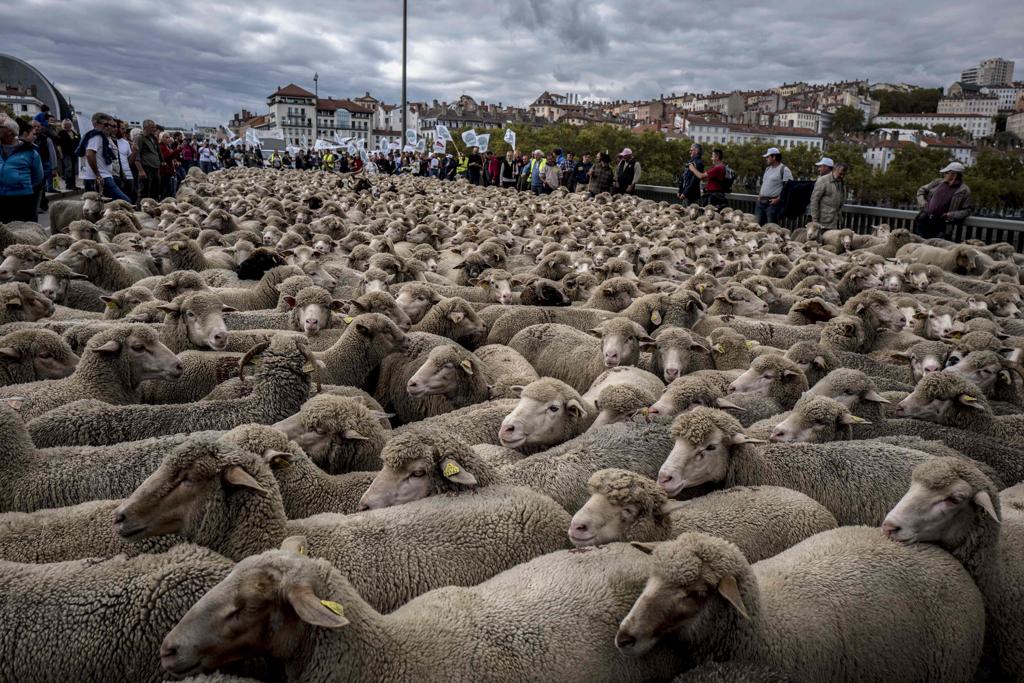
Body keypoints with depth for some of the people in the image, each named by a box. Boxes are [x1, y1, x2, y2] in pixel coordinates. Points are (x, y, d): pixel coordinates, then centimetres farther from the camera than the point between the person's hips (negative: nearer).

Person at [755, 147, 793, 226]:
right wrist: (759, 195, 14)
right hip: (761, 202, 8)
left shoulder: (784, 170, -8)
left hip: (773, 203, -8)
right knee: (757, 225, 8)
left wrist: (778, 199, -18)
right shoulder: (767, 169, 18)